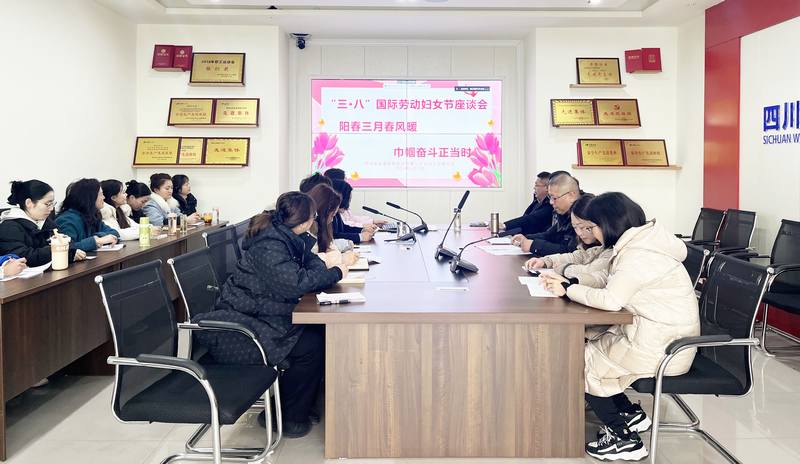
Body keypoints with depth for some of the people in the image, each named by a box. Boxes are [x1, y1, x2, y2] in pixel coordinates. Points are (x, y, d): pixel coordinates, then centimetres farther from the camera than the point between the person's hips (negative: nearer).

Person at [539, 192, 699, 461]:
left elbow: (610, 299, -30)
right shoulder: (638, 242, 8)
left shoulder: (639, 255, -23)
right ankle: (629, 415, 20)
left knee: (582, 360, 1)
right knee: (586, 345, 12)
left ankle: (624, 439, 9)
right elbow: (602, 278, 10)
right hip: (659, 334, 10)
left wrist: (568, 290, -17)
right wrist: (563, 280, -1)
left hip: (662, 348, -10)